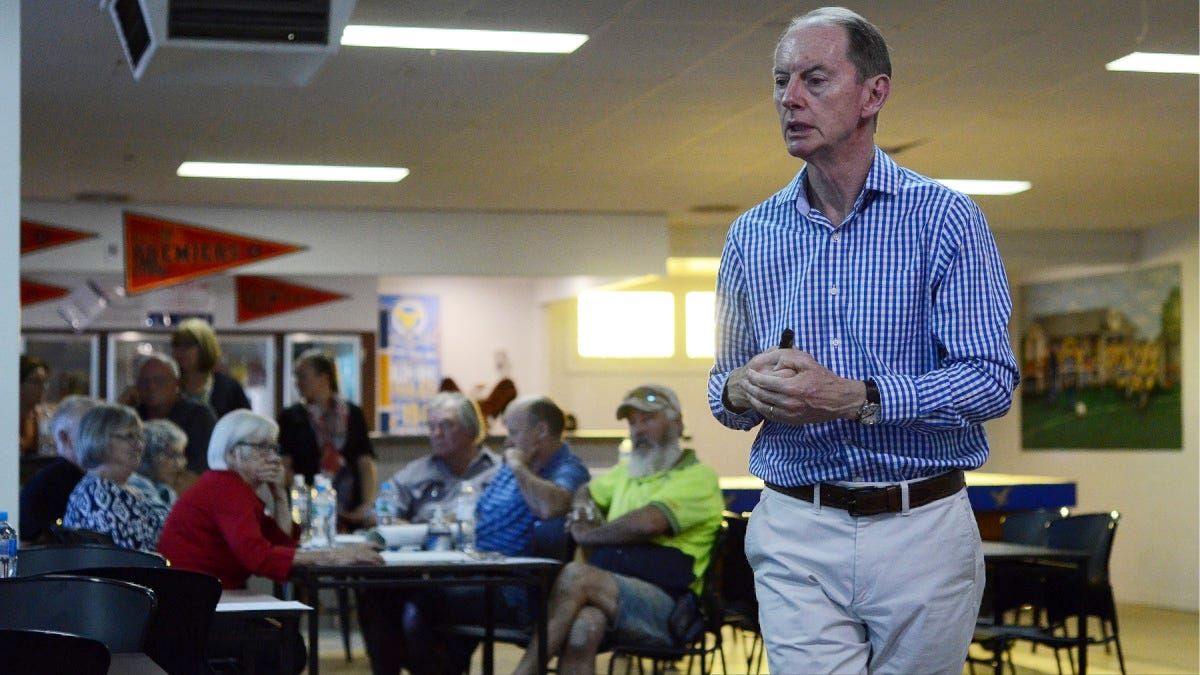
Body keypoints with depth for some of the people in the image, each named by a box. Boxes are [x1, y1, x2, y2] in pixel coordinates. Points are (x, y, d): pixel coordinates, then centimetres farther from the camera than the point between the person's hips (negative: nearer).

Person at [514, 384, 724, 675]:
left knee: (575, 575, -32)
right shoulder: (627, 471, 27)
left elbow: (647, 522, -13)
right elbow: (585, 491, 44)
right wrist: (581, 506, 18)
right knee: (584, 625, -34)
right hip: (607, 594, 5)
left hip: (662, 605, -5)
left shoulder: (698, 477, 3)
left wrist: (586, 535, 0)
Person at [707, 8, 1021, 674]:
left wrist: (855, 398, -22)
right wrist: (742, 390, -9)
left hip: (922, 527, -2)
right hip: (795, 536, 2)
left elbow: (992, 380, -11)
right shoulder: (752, 234, 8)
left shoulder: (943, 218, -4)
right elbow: (725, 383, 15)